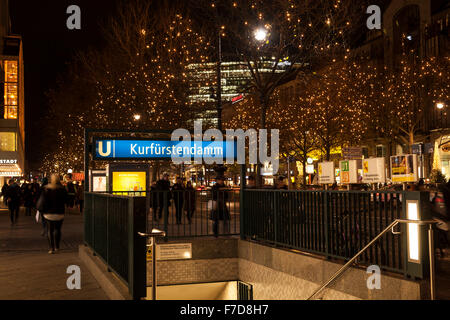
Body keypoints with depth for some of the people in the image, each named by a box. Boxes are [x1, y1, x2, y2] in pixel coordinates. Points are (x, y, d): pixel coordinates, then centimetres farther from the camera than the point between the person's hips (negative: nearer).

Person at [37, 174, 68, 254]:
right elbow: (66, 200, 2)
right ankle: (56, 247, 6)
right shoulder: (62, 190, -7)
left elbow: (42, 201, -4)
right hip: (59, 213, 0)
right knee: (57, 229, 11)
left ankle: (51, 248, 3)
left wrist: (41, 209, 9)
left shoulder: (46, 189, -7)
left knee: (50, 230, 7)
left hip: (49, 213, 0)